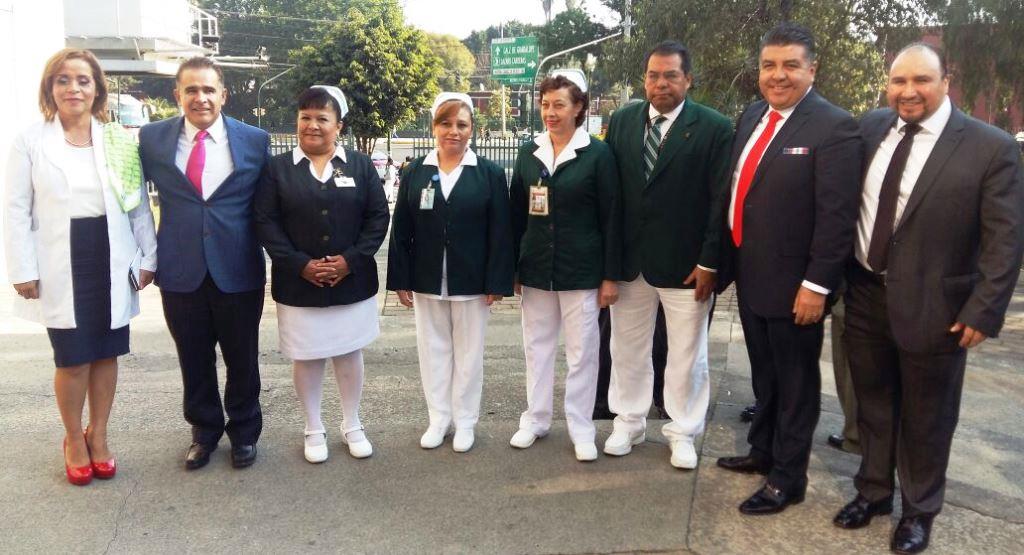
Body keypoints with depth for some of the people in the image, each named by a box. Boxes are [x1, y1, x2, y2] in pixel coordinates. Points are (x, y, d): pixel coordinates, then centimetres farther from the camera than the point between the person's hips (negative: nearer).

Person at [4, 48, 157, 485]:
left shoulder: (121, 141, 4)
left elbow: (139, 205, 5)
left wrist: (147, 258, 2)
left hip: (112, 262, 2)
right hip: (61, 266, -2)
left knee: (106, 354, 9)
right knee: (73, 359, 2)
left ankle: (98, 434, 27)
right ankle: (74, 440, 23)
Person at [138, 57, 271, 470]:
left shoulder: (255, 140, -2)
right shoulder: (152, 139, 0)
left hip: (239, 271, -1)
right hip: (181, 273, 1)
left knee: (242, 359, 12)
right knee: (194, 360, 13)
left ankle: (244, 432, 32)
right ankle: (204, 431, 34)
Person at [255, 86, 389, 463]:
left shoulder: (360, 165, 3)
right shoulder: (278, 168, 1)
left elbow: (378, 218, -1)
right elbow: (266, 223, -5)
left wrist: (351, 260, -13)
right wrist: (300, 265, -15)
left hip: (353, 283, 1)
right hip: (298, 285, 0)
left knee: (350, 353, 12)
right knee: (307, 357, 9)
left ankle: (352, 426, 29)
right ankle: (314, 430, 27)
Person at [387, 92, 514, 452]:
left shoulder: (490, 174, -3)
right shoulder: (415, 172, 3)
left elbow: (499, 233, -5)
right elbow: (401, 231, 3)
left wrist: (497, 282, -10)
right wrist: (401, 280, -2)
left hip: (472, 282, -2)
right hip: (427, 281, 2)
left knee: (468, 352, 9)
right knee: (433, 350, 11)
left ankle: (465, 421, 22)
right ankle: (438, 418, 25)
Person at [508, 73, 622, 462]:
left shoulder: (597, 154, -7)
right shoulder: (529, 152, 5)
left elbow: (611, 218, -6)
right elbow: (516, 213, 8)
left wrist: (611, 276, -8)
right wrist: (511, 267, 7)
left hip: (581, 269, -4)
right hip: (535, 268, 4)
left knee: (581, 350, 5)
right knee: (537, 344, 13)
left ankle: (581, 426, 18)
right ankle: (536, 418, 27)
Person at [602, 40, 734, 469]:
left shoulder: (714, 128, -8)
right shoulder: (622, 121, 4)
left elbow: (720, 201, -9)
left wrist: (709, 262, -12)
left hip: (685, 263, -3)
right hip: (628, 258, 4)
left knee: (687, 354, 9)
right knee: (627, 347, 15)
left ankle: (682, 433, 26)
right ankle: (628, 422, 32)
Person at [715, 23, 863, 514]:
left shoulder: (833, 128, -16)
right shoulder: (751, 116, 7)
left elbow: (837, 215, -19)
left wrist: (817, 284, -20)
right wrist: (724, 259, 11)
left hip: (792, 284, -7)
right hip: (749, 276, 7)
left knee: (794, 382, 9)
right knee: (763, 375, 23)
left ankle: (788, 478, 24)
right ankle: (763, 450, 41)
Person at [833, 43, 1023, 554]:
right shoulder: (870, 128, 1)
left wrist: (983, 311, -14)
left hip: (931, 306, -4)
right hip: (865, 296, 4)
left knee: (924, 417, 12)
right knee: (873, 405, 19)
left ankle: (919, 510, 33)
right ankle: (873, 491, 39)